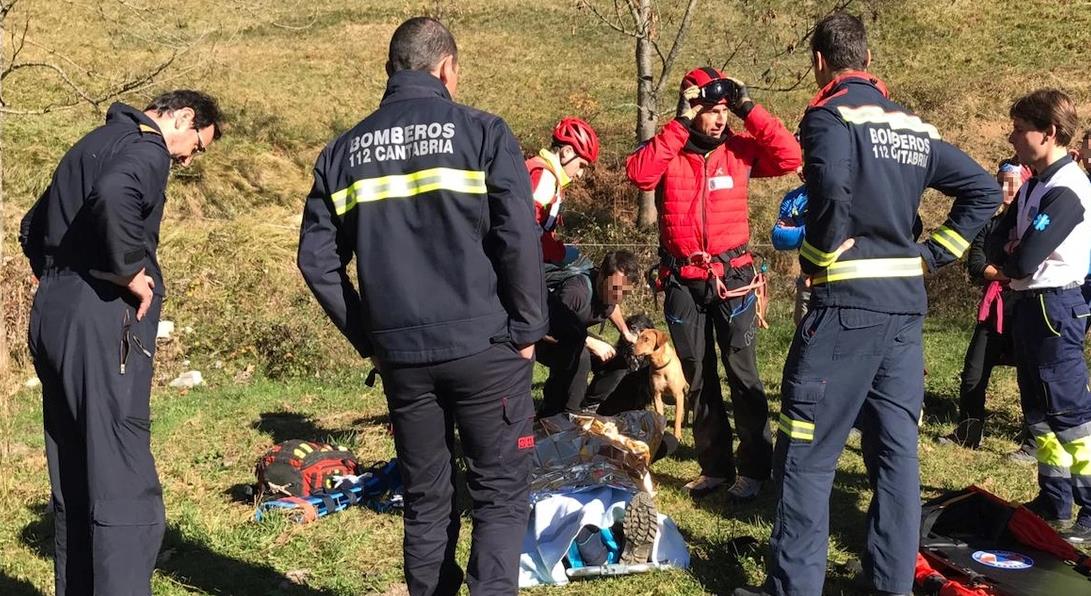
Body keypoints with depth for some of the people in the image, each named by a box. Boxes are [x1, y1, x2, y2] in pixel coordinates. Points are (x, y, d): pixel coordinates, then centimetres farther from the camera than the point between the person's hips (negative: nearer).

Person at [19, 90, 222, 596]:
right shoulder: (146, 149, -8)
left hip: (51, 314, 10)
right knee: (126, 487, -10)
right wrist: (132, 272, -19)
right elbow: (113, 198, -30)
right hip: (100, 322, -10)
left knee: (73, 485, 14)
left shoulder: (95, 144, 22)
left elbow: (33, 226, 30)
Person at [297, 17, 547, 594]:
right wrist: (527, 329, -2)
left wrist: (368, 336, 12)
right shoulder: (481, 132, -4)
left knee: (425, 499, 15)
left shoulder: (343, 151, 8)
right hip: (485, 348, -3)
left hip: (401, 355, 4)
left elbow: (317, 259, 6)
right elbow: (519, 239, -12)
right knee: (500, 493, 6)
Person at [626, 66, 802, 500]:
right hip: (682, 281, 2)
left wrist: (748, 110, -11)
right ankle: (714, 466, 21)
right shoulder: (667, 150, 0)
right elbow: (639, 173, -20)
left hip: (732, 277, -1)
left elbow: (789, 157, -12)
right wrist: (680, 126, -18)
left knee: (743, 374, -2)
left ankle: (753, 468, 6)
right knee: (698, 378, 10)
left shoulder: (739, 148, 0)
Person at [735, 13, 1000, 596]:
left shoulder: (829, 115, -7)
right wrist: (931, 253, 11)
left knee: (806, 453, 1)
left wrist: (829, 256, -12)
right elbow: (984, 191, 15)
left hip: (845, 306, -7)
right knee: (896, 449, 11)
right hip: (906, 306, 7)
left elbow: (830, 187, -27)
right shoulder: (915, 127, 14)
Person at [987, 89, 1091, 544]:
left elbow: (1024, 260, -24)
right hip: (1029, 305, 10)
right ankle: (1055, 501, 26)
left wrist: (1008, 262, -3)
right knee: (1039, 412, 16)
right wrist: (1008, 260, -7)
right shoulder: (1034, 186, 12)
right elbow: (1000, 241, 14)